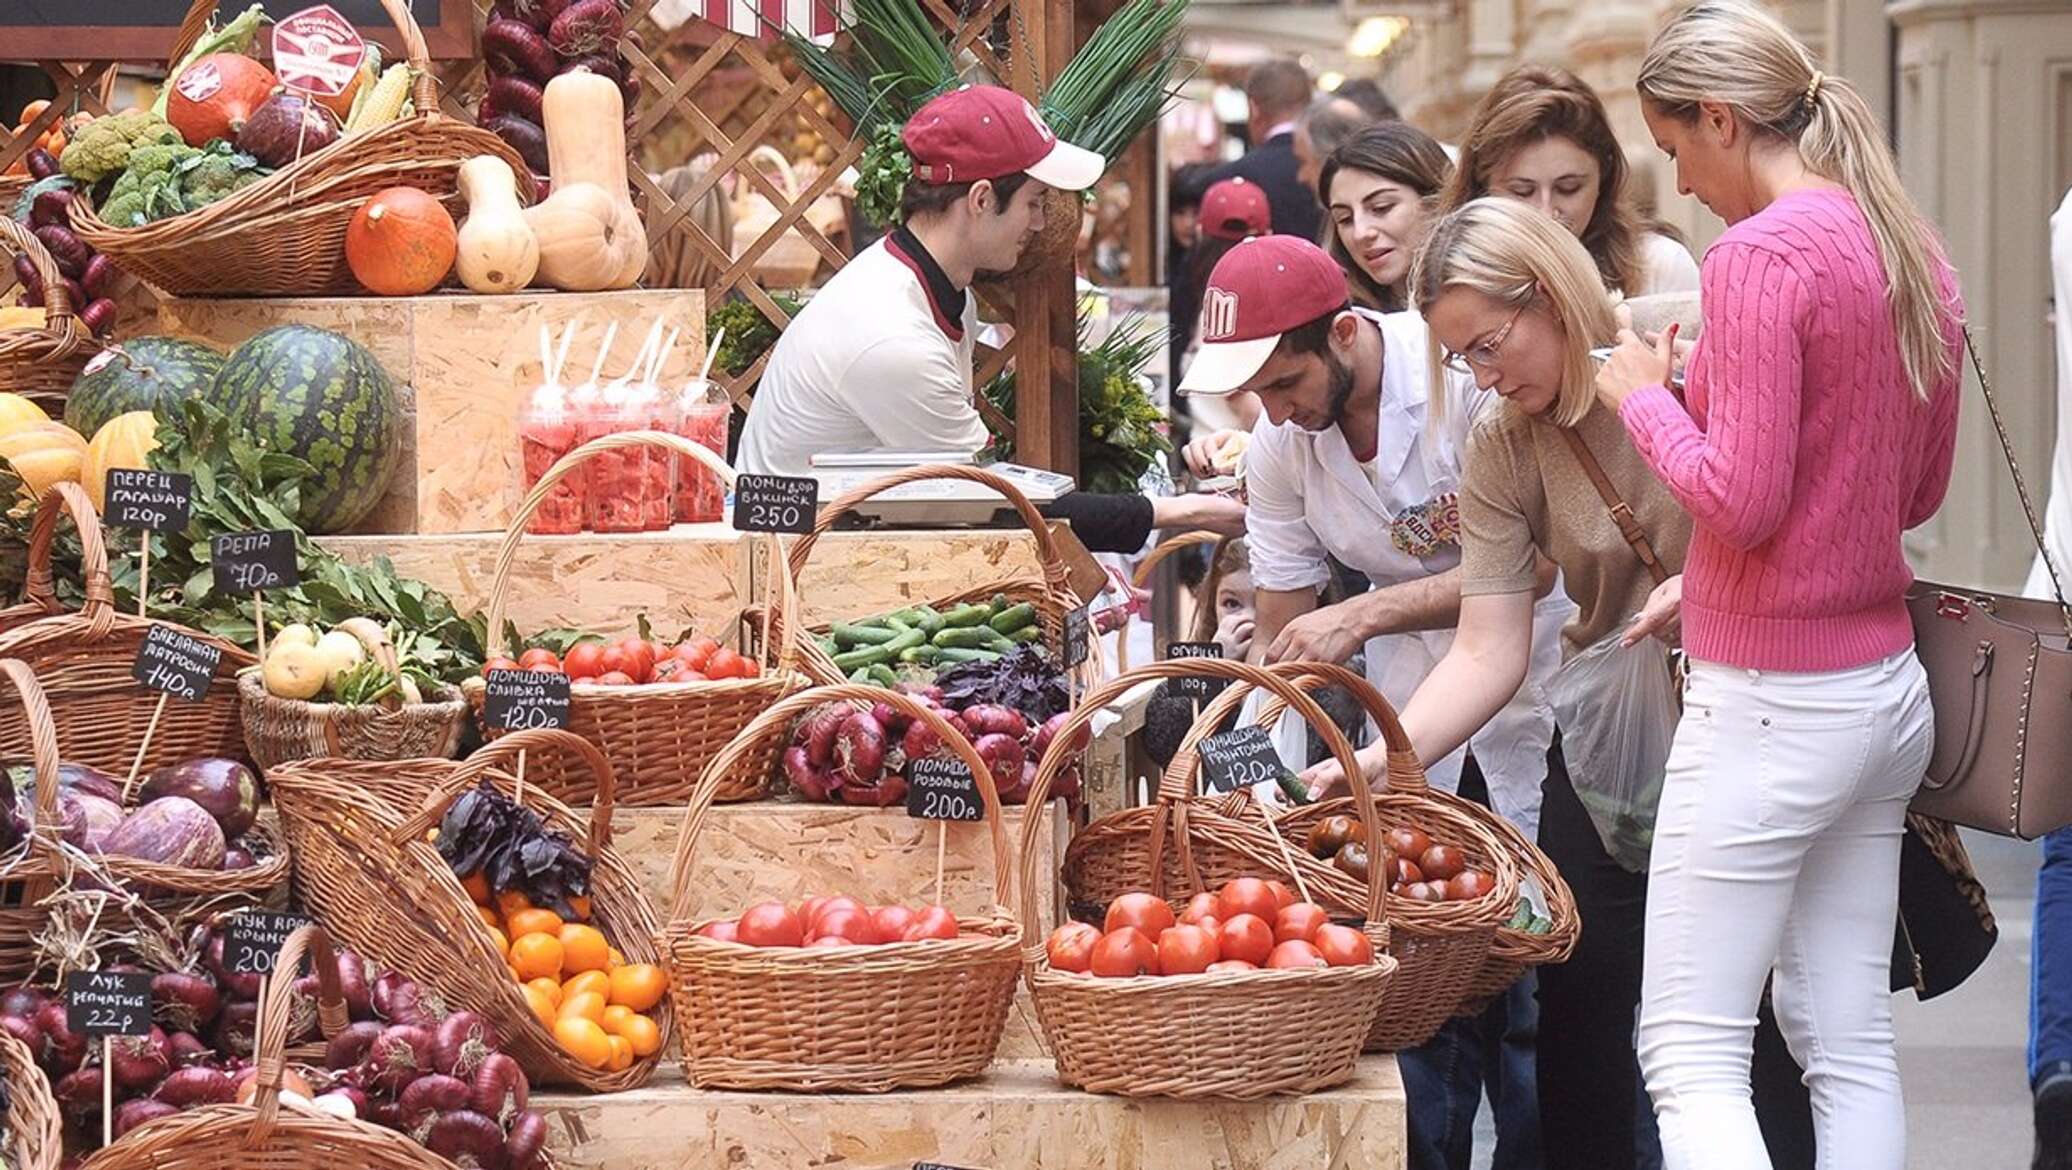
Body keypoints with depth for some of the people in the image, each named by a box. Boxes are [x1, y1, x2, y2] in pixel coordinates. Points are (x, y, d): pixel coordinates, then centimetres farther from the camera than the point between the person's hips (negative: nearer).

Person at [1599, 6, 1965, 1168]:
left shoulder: (1758, 256, -17)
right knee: (1853, 1049, 11)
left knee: (1691, 1056, -5)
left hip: (1773, 707, -8)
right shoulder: (1912, 249, 9)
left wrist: (1647, 397, -4)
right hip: (1890, 688, 9)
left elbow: (1738, 499, -20)